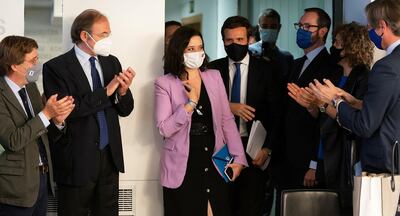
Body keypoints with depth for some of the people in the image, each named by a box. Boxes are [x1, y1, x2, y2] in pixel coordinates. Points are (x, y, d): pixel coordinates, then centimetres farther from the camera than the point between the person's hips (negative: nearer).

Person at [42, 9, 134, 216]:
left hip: (110, 156, 5)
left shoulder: (112, 62, 8)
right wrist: (106, 91, -21)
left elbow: (125, 110, 11)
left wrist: (123, 91, -11)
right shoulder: (56, 67, -10)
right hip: (77, 160, -5)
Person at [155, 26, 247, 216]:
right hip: (183, 168, -3)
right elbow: (164, 129, -11)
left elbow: (227, 120, 6)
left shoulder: (214, 77, 6)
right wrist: (190, 103, -20)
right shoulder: (165, 84, -5)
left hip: (216, 163, 3)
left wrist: (238, 157, 0)